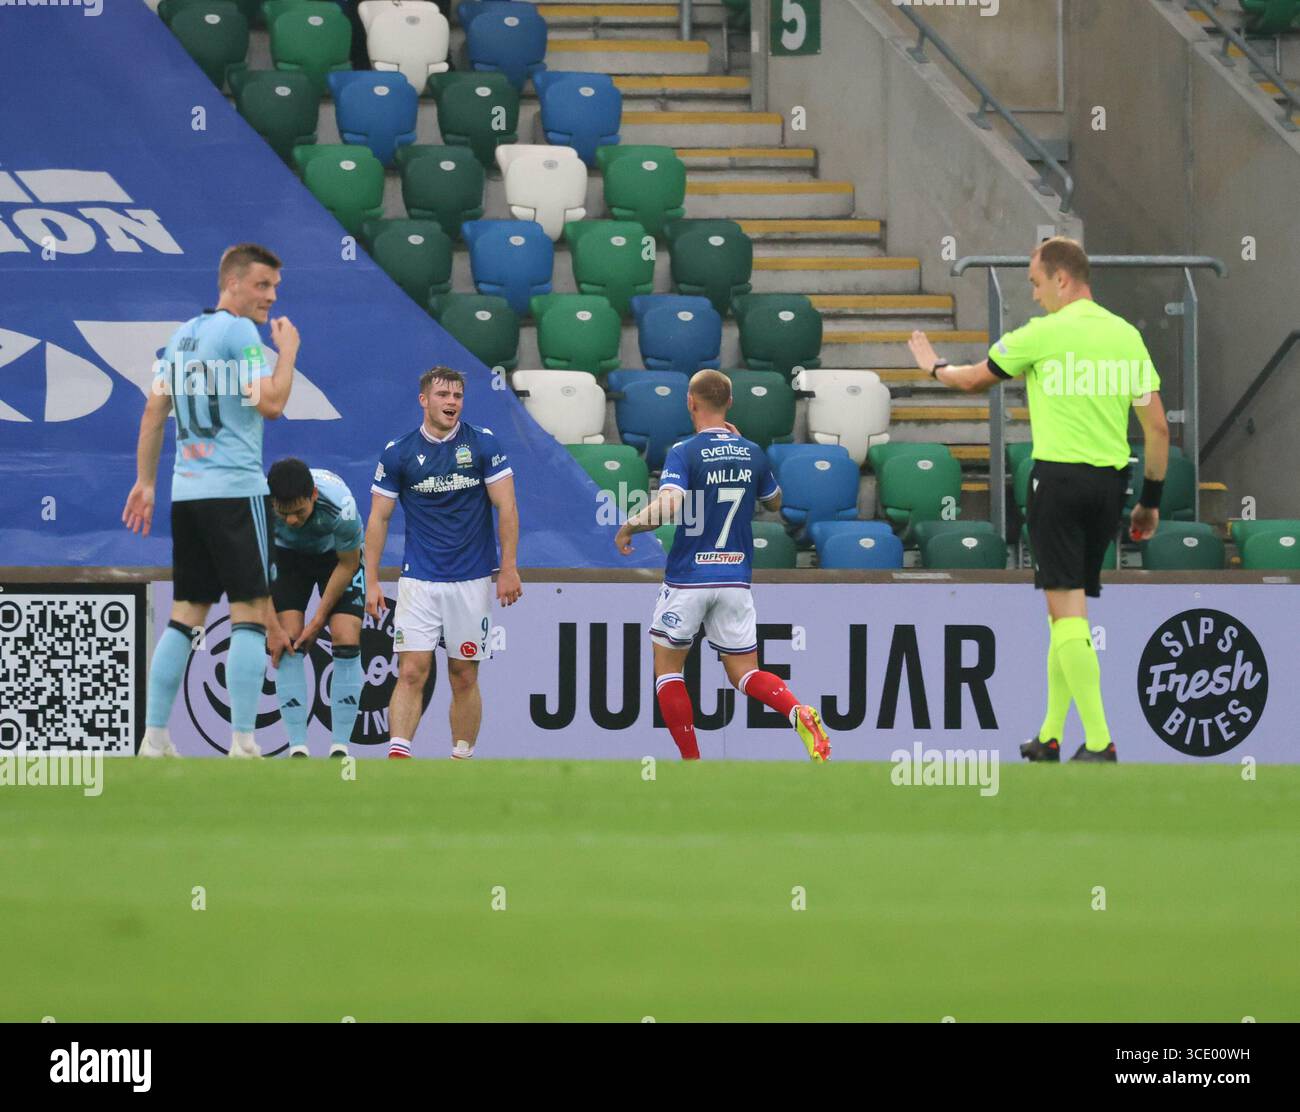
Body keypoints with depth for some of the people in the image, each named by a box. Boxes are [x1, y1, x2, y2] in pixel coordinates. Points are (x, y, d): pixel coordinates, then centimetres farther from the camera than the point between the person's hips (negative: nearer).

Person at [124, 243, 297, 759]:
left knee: (186, 614, 9)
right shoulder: (239, 331, -9)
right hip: (236, 490, -8)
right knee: (251, 612, -6)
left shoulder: (184, 333, 16)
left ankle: (154, 737, 4)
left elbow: (154, 411, 17)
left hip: (186, 490, 8)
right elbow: (270, 403, -16)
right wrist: (287, 350, -2)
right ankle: (243, 744, -12)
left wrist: (145, 481, 21)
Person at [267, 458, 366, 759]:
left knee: (347, 642, -15)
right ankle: (298, 749, -10)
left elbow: (347, 565, -19)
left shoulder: (340, 505, -38)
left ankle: (340, 748, -7)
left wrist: (319, 620, -17)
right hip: (287, 555, 1)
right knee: (288, 646, -14)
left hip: (337, 555, -1)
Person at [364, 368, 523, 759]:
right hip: (419, 580, 0)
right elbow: (378, 518, 5)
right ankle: (397, 756, -19)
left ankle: (462, 758, 14)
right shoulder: (397, 453, 1)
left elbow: (506, 507, -1)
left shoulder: (483, 443, -1)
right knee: (411, 673, -11)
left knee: (464, 678, 5)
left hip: (472, 580, 0)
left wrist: (509, 568, -7)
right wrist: (372, 582, 0)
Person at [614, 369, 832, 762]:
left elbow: (667, 507, -28)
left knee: (667, 668, 13)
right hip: (736, 579, 4)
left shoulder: (684, 453, -12)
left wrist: (628, 527, -10)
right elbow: (774, 501, 22)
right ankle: (798, 714, -21)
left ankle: (691, 763, 8)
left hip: (688, 579, -4)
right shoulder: (752, 453, 3)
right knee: (744, 673, 9)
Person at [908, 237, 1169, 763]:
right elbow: (1158, 427, 7)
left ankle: (1099, 742, -15)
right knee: (1070, 610, 16)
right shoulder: (1127, 336, 7)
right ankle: (1051, 735, 22)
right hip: (1111, 481, 6)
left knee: (1066, 608, -6)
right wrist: (1151, 499, 16)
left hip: (1059, 477, -6)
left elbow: (974, 379, 9)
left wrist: (936, 366, 31)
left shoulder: (1044, 334, -7)